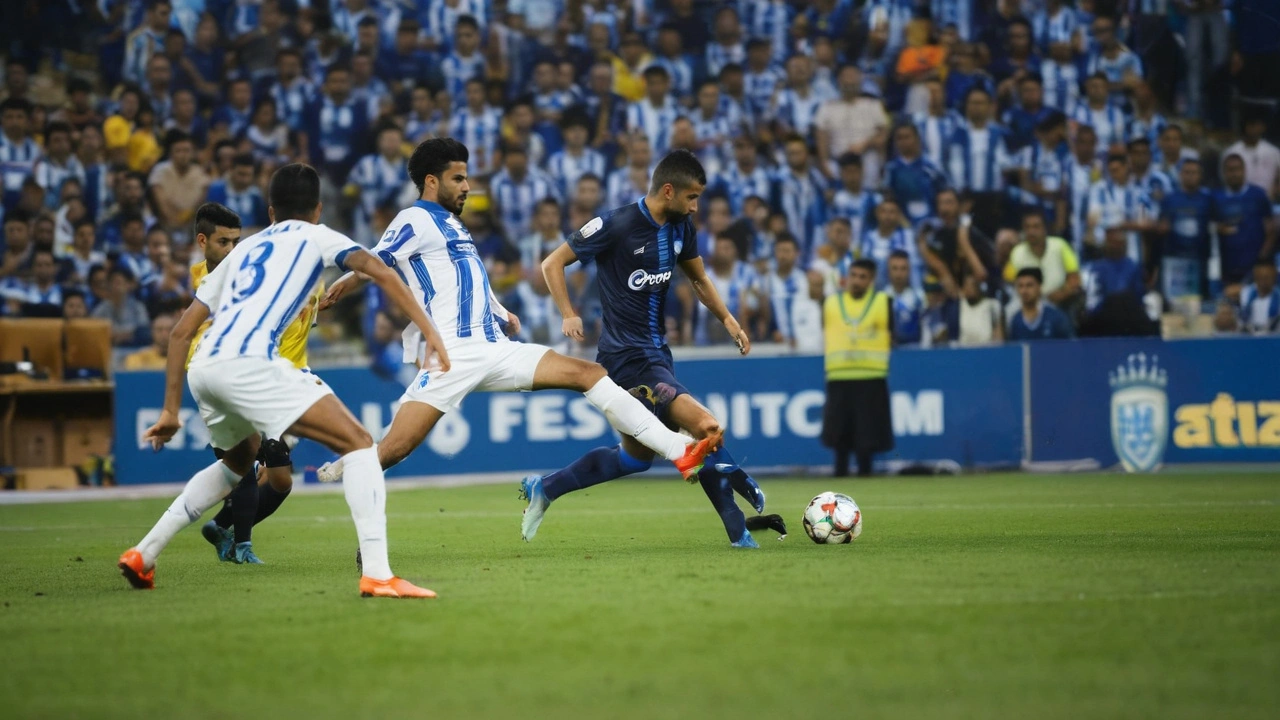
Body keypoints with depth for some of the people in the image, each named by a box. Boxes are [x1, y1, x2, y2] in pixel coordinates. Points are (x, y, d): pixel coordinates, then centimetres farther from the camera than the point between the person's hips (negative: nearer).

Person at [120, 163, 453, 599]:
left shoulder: (244, 249, 31)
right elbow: (381, 272, -1)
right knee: (358, 443, -3)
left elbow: (182, 331, 29)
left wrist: (171, 411, 30)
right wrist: (429, 331, -2)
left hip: (202, 368, 7)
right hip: (247, 363, -7)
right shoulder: (316, 237, 18)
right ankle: (377, 575, -19)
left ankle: (142, 555, 34)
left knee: (240, 459, 34)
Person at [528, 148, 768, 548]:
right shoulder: (617, 225, -16)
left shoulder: (680, 227, 5)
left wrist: (727, 319, 6)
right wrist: (569, 315, -21)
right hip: (628, 357, -9)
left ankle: (543, 489, 30)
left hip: (656, 352, 9)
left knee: (635, 456, 20)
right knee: (706, 428, -20)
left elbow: (698, 278, 22)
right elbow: (553, 263, -9)